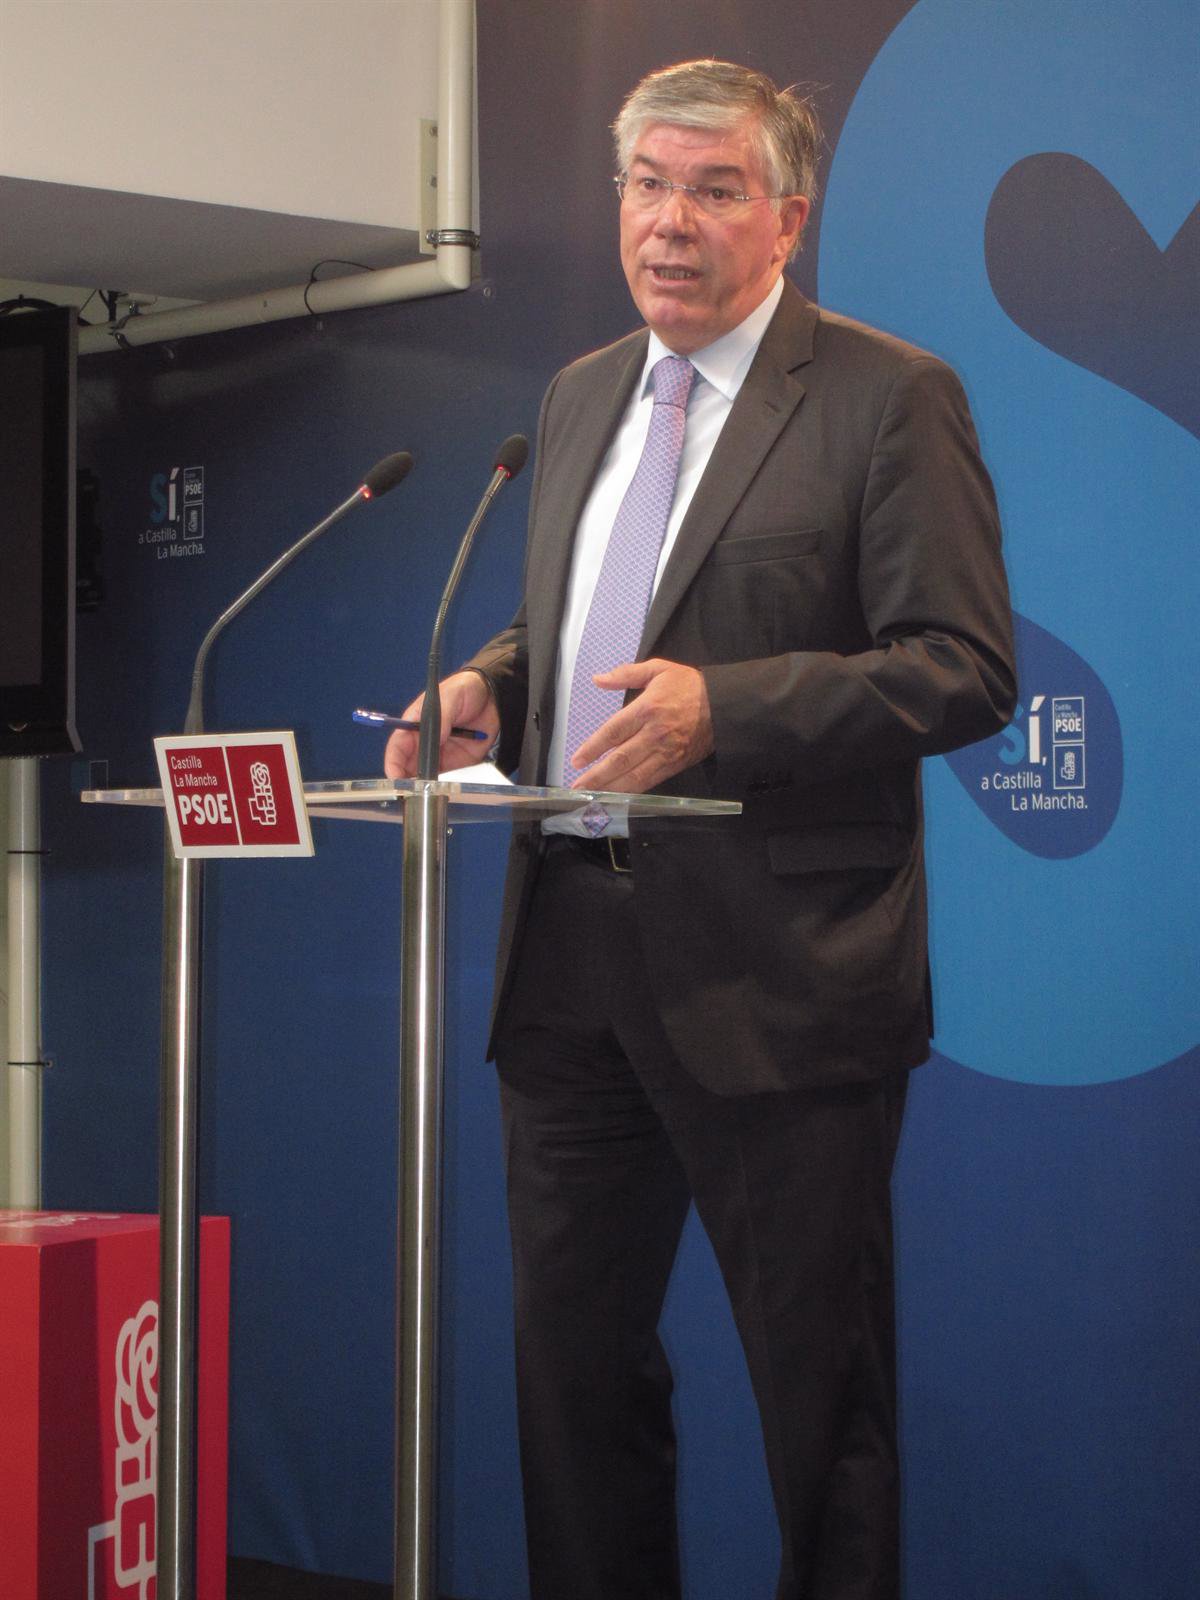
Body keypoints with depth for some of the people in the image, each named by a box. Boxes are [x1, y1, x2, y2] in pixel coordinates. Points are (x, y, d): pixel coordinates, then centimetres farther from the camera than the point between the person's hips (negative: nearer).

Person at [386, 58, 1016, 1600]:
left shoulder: (890, 398, -6)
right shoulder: (581, 395, 16)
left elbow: (964, 670, -13)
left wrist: (720, 705, -23)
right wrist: (490, 682, 4)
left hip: (774, 973, -7)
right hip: (571, 957, 7)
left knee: (821, 1384, 3)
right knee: (571, 1355, 14)